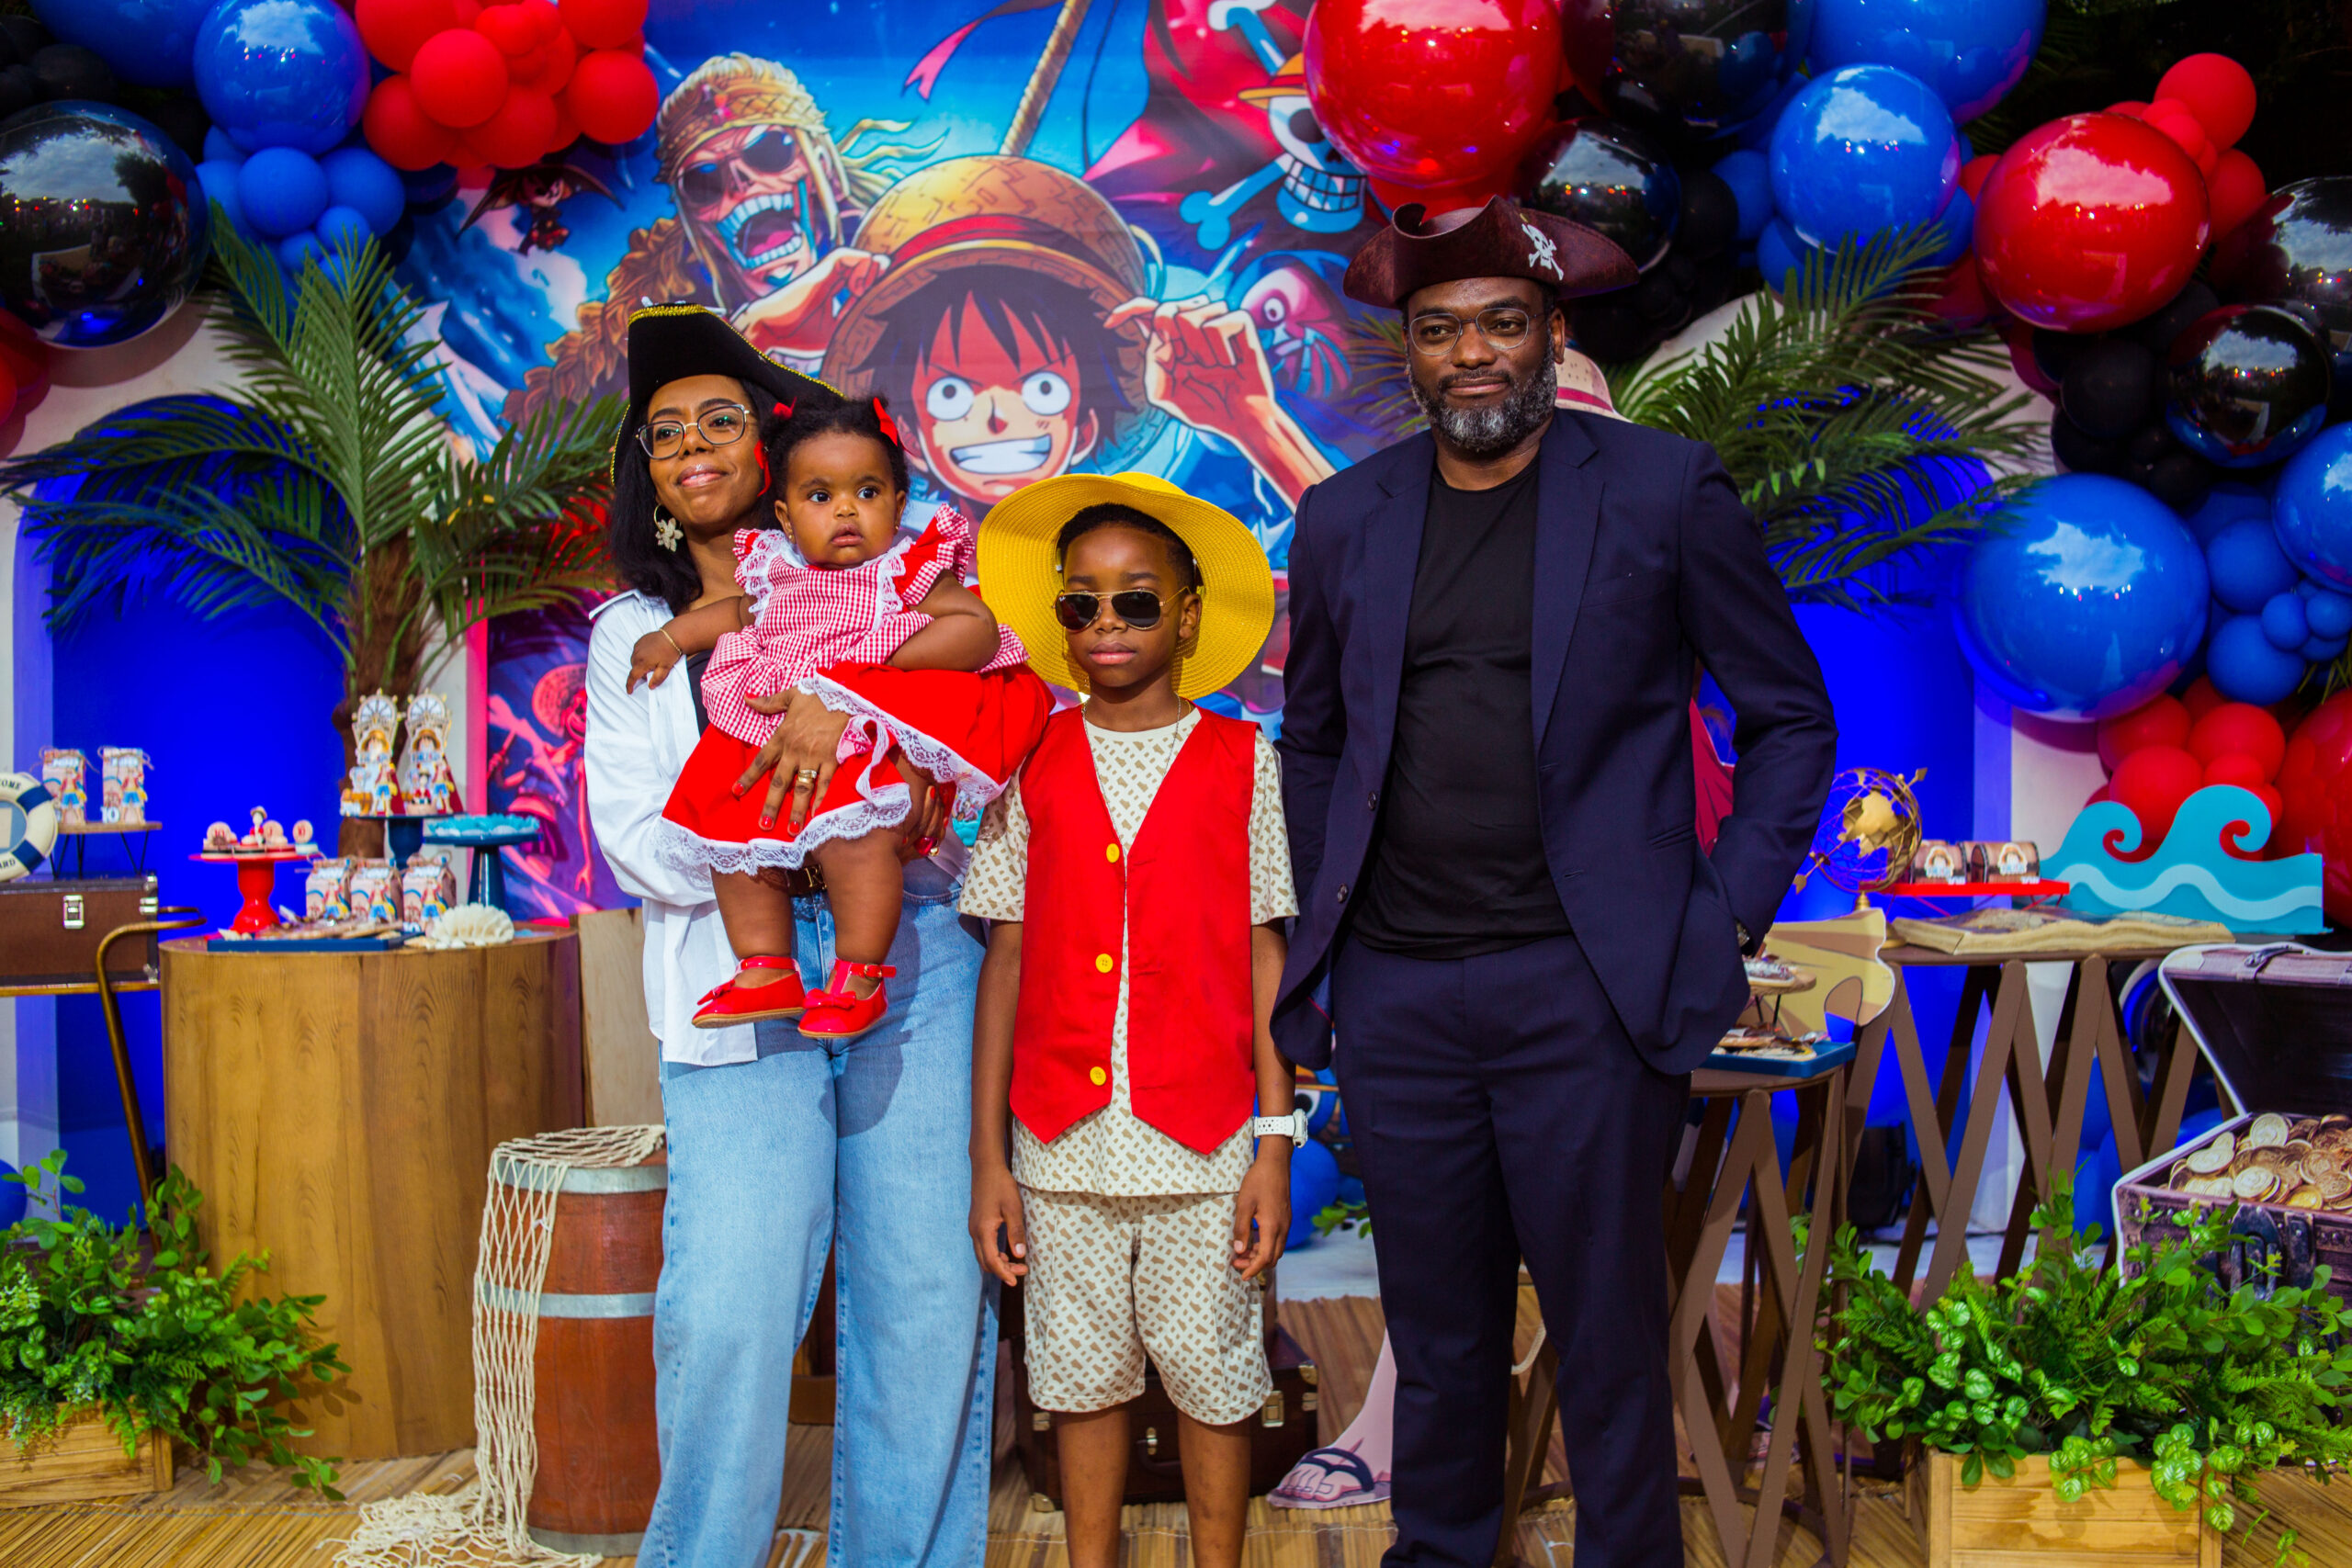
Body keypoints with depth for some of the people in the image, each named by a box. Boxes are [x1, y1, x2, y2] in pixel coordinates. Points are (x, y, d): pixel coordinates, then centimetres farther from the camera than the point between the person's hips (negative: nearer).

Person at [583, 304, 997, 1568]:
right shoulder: (632, 633, 17)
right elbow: (640, 844, 4)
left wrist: (841, 696, -18)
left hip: (913, 956, 0)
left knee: (926, 1296, 0)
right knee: (730, 1310, -10)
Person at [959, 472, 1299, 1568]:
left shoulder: (1240, 761, 1)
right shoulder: (1032, 768, 4)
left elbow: (1266, 957, 2)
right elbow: (1006, 960, 4)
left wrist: (1275, 1146, -3)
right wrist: (988, 1159, 3)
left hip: (1203, 1142, -1)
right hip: (1063, 1139, 1)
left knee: (1212, 1377, 8)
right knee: (1085, 1377, 12)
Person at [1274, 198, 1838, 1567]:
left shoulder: (1666, 492, -1)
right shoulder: (1343, 519, 9)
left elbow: (1791, 719, 5)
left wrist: (1727, 922, -3)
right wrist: (1319, 935, 13)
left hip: (1584, 990, -3)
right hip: (1396, 995, 3)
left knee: (1608, 1337, 4)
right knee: (1437, 1337, 13)